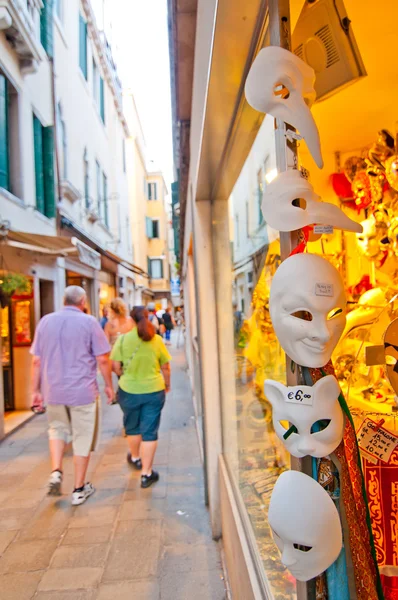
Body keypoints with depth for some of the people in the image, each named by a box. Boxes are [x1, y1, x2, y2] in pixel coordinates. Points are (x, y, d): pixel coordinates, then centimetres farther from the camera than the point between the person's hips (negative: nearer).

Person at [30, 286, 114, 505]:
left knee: (57, 429, 27)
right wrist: (108, 385, 5)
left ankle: (56, 472, 12)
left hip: (53, 390, 4)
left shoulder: (45, 321, 3)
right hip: (83, 391, -3)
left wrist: (35, 391, 11)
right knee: (82, 439, 10)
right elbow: (102, 359, -9)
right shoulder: (89, 322, -8)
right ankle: (79, 489, 21)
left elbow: (36, 360, 3)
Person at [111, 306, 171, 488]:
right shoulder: (157, 339, -6)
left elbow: (115, 367, -7)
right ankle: (146, 473, 15)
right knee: (150, 432, 9)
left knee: (132, 427, 23)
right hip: (154, 390, 0)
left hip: (128, 390, 1)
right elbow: (166, 367, 1)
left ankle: (135, 458, 46)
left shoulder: (123, 339, -9)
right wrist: (167, 385, 18)